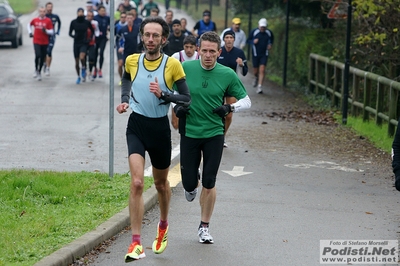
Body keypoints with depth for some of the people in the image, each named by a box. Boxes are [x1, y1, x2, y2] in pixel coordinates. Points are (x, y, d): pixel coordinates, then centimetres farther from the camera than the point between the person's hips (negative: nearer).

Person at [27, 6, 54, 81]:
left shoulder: (48, 21, -4)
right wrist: (30, 32, 13)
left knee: (42, 58, 6)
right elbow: (29, 25, 25)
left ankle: (39, 72, 24)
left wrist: (46, 31, -24)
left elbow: (51, 32, -6)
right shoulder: (35, 20, 3)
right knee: (38, 55, -17)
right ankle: (36, 70, 6)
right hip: (36, 41, 0)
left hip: (45, 42, 0)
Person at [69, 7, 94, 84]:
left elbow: (93, 31, 9)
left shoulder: (87, 22, -3)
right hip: (76, 43, 2)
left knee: (82, 57, -27)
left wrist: (89, 39, -3)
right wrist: (74, 36, -16)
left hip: (84, 43, -2)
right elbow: (70, 33, 4)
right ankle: (78, 77, 24)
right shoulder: (73, 22, -2)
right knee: (77, 61, 6)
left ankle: (83, 69, 3)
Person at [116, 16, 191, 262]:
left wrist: (163, 95, -22)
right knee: (137, 182, -17)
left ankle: (163, 226, 47)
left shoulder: (173, 65, -8)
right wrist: (125, 100, 5)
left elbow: (187, 99, -6)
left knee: (161, 183, 18)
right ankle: (136, 244, -18)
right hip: (136, 125, 0)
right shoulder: (132, 61, -1)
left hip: (160, 128, 0)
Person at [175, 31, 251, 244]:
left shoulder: (228, 75, -4)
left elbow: (246, 101, 4)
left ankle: (204, 227, 16)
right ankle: (192, 186, 40)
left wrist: (230, 107, -14)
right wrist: (176, 106, -9)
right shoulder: (185, 68, -4)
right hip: (189, 132, 0)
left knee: (209, 184, -1)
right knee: (189, 183, 1)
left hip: (214, 134, 0)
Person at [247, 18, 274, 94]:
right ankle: (257, 78, 45)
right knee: (255, 70, 8)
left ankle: (259, 86, -12)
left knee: (262, 70, -12)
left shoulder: (269, 33, -1)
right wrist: (253, 41, -18)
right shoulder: (254, 32, -7)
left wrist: (270, 44, 0)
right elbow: (248, 40, 3)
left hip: (264, 54, 0)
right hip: (255, 54, 0)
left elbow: (272, 39, 20)